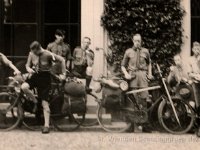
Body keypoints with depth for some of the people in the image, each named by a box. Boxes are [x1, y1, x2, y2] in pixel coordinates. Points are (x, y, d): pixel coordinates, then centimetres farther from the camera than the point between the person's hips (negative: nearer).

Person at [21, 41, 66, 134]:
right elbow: (27, 65, 8)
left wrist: (63, 74, -8)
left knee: (44, 103, -5)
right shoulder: (32, 54, -5)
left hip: (45, 78, -4)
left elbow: (62, 60, -9)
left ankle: (46, 126, 3)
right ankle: (35, 102, 2)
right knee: (24, 87, -27)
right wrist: (29, 69, -17)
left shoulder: (48, 54, -17)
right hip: (35, 76, 4)